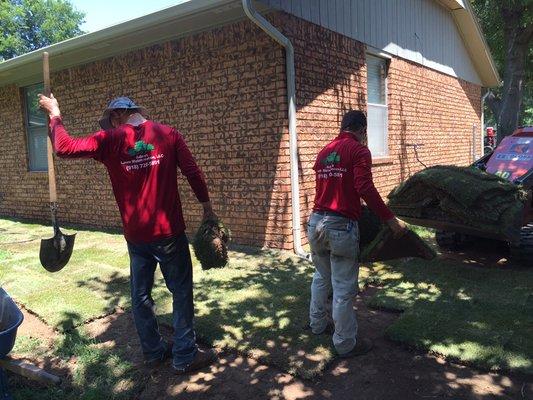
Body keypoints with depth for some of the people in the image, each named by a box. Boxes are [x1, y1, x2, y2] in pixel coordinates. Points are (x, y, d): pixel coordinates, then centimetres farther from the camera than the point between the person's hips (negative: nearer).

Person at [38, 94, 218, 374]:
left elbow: (64, 147, 0)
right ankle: (184, 356, 15)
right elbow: (193, 173, -5)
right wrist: (207, 209, 4)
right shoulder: (169, 134, -2)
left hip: (136, 236, 2)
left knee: (140, 296, 18)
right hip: (169, 232, -1)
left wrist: (54, 115, 16)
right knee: (181, 293, 8)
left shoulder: (111, 140, -3)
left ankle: (153, 352, 30)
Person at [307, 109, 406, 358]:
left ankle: (317, 324, 40)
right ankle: (345, 344, 15)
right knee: (344, 288, 3)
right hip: (341, 226, -7)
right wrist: (391, 220, -17)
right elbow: (365, 189, -19)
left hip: (316, 222, 8)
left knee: (321, 276, 25)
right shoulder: (359, 150, -7)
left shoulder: (324, 151, 15)